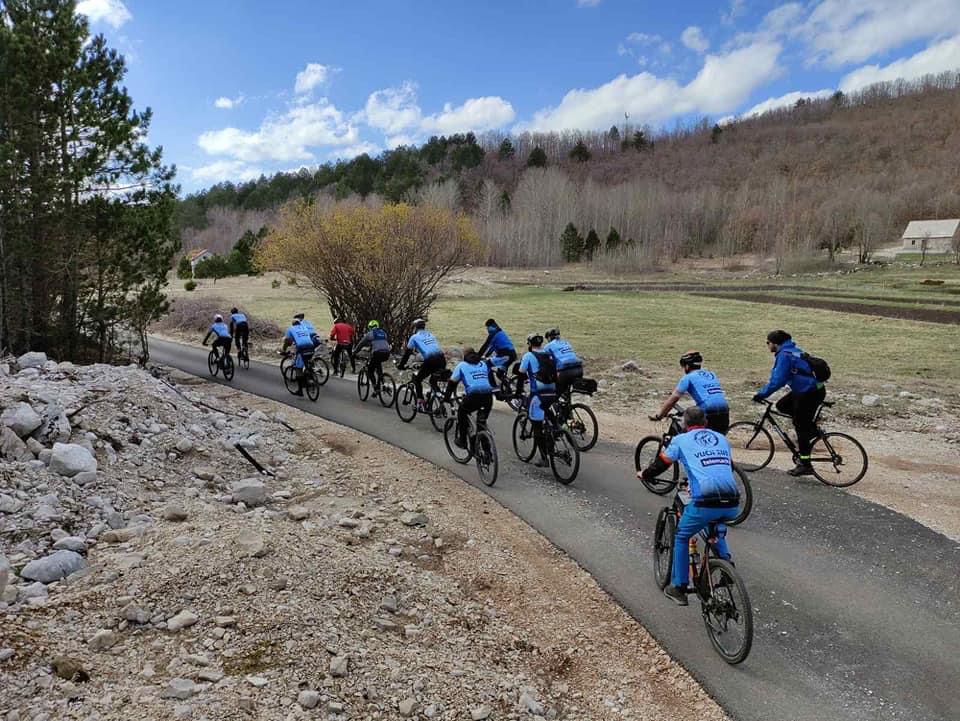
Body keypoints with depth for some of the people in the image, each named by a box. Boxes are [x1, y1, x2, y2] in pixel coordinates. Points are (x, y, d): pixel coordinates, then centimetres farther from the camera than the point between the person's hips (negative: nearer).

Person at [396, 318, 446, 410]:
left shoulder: (414, 337, 14)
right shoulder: (430, 335, 30)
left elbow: (407, 352, 17)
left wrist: (401, 364, 30)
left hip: (430, 360, -5)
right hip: (442, 359, 5)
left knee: (417, 379, 14)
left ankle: (420, 402, 4)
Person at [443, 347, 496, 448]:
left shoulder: (462, 365, 15)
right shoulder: (484, 363, 25)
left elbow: (452, 382, 12)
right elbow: (492, 380, 25)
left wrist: (446, 397, 20)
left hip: (473, 396, -3)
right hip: (488, 397, 4)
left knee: (462, 413, 25)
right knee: (482, 421, 27)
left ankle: (462, 440, 27)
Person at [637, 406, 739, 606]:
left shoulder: (681, 440, 11)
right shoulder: (721, 438, 23)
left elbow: (660, 464, 16)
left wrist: (643, 474, 37)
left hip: (705, 502, -4)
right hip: (732, 504, 4)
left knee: (681, 538, 20)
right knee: (717, 532, 37)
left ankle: (678, 588, 24)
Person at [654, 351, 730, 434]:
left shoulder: (688, 377, 6)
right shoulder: (711, 374, 25)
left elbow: (673, 398, 0)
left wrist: (659, 416, 8)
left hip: (709, 415, -6)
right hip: (725, 414, 6)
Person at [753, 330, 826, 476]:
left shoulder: (785, 355, -17)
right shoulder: (790, 351, 13)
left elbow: (777, 381, -22)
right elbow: (777, 377, 22)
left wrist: (761, 394, -14)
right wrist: (763, 391, 22)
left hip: (810, 393, -9)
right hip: (805, 390, 9)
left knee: (801, 428, -1)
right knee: (782, 406, 18)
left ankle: (805, 465, 8)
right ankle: (811, 428, 18)